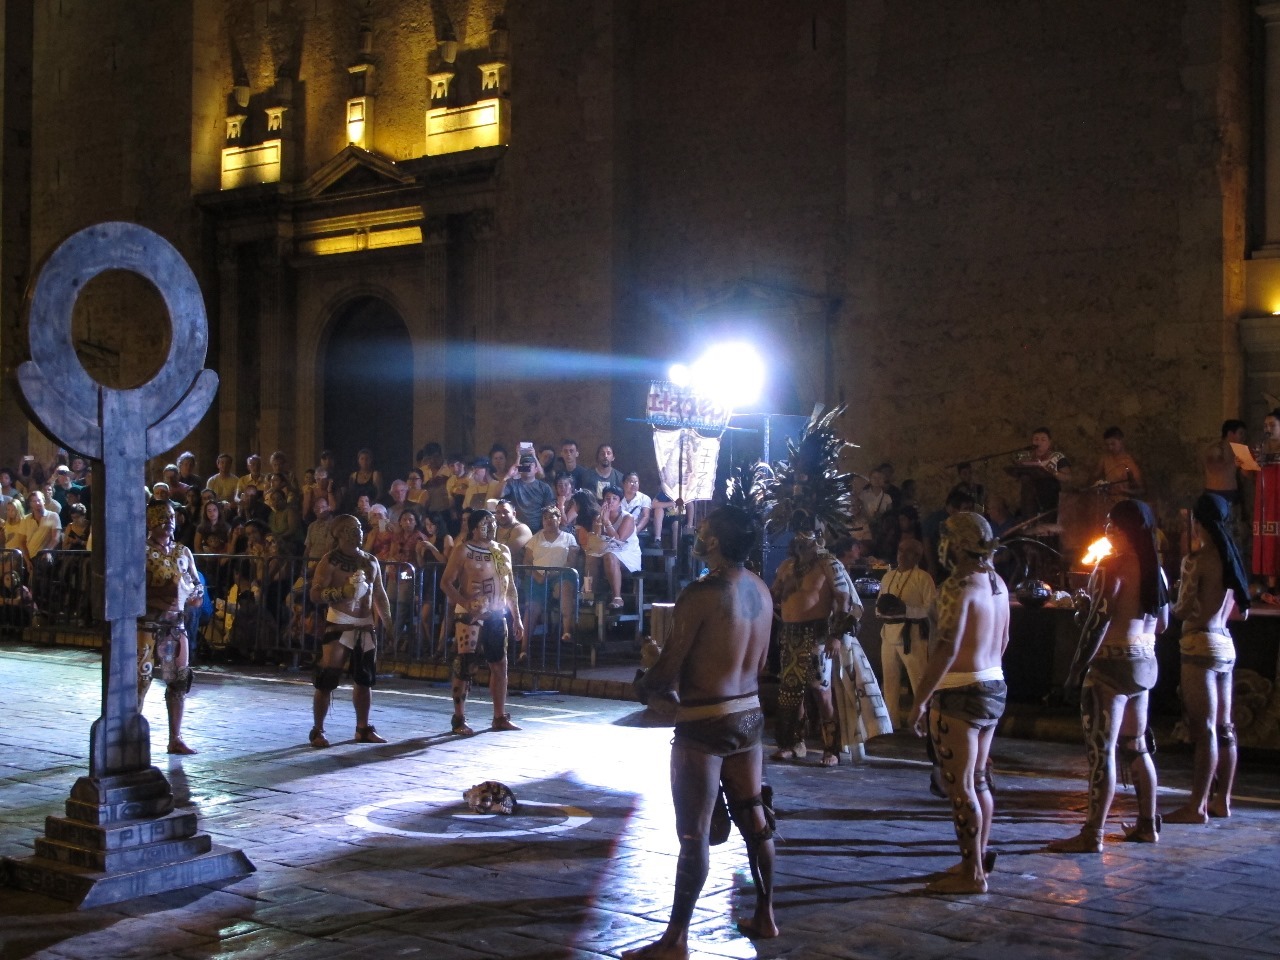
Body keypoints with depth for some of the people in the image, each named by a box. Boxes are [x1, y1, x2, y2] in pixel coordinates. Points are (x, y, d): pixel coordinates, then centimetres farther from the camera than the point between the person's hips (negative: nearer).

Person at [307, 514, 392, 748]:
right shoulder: (330, 561, -6)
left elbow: (379, 593, 22)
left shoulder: (370, 561, 14)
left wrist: (387, 620, 10)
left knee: (365, 680, 12)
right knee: (326, 680, -8)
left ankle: (363, 729, 23)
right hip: (339, 626, -6)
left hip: (366, 627, 6)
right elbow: (315, 594, -12)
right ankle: (317, 730, 0)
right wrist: (343, 591, -25)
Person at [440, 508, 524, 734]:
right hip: (471, 616, -6)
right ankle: (459, 719, 3)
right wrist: (465, 603, -23)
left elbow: (510, 587, 16)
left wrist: (516, 618, 12)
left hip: (497, 616, 6)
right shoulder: (463, 551, -6)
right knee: (464, 667, -5)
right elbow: (446, 582, -12)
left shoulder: (503, 551, 12)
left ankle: (500, 717, 17)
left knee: (500, 665, 8)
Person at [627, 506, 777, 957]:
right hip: (749, 715, 8)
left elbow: (667, 670, -16)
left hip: (704, 724, -8)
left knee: (694, 834, -3)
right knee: (754, 819, 17)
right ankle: (764, 916, 28)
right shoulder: (760, 589, 5)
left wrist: (645, 686, 3)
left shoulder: (701, 593, -19)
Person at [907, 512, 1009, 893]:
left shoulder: (959, 586, -19)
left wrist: (920, 700, -21)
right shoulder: (996, 583, 8)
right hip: (995, 688, 9)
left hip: (960, 694, -9)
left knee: (959, 786, -2)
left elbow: (946, 648, -25)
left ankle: (972, 874, 3)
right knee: (977, 780, 18)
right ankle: (978, 859, 27)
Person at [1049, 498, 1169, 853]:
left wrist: (1078, 667, -15)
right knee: (1136, 747, 18)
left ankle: (1092, 835, -9)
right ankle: (1147, 825, 26)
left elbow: (1098, 620, -18)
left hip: (1113, 662, -8)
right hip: (1145, 663, 9)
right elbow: (1162, 623, 17)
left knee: (1102, 750, -8)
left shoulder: (1112, 565, -12)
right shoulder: (1155, 569, 11)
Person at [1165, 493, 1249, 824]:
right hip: (1226, 644, 8)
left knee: (1205, 729, -8)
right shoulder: (1231, 558, 10)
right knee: (1223, 727, 12)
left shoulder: (1196, 560, -14)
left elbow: (1184, 610, -15)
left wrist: (1170, 604, 5)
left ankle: (1197, 806, -5)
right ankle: (1221, 800, 21)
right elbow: (1240, 608, 15)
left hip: (1201, 644, -8)